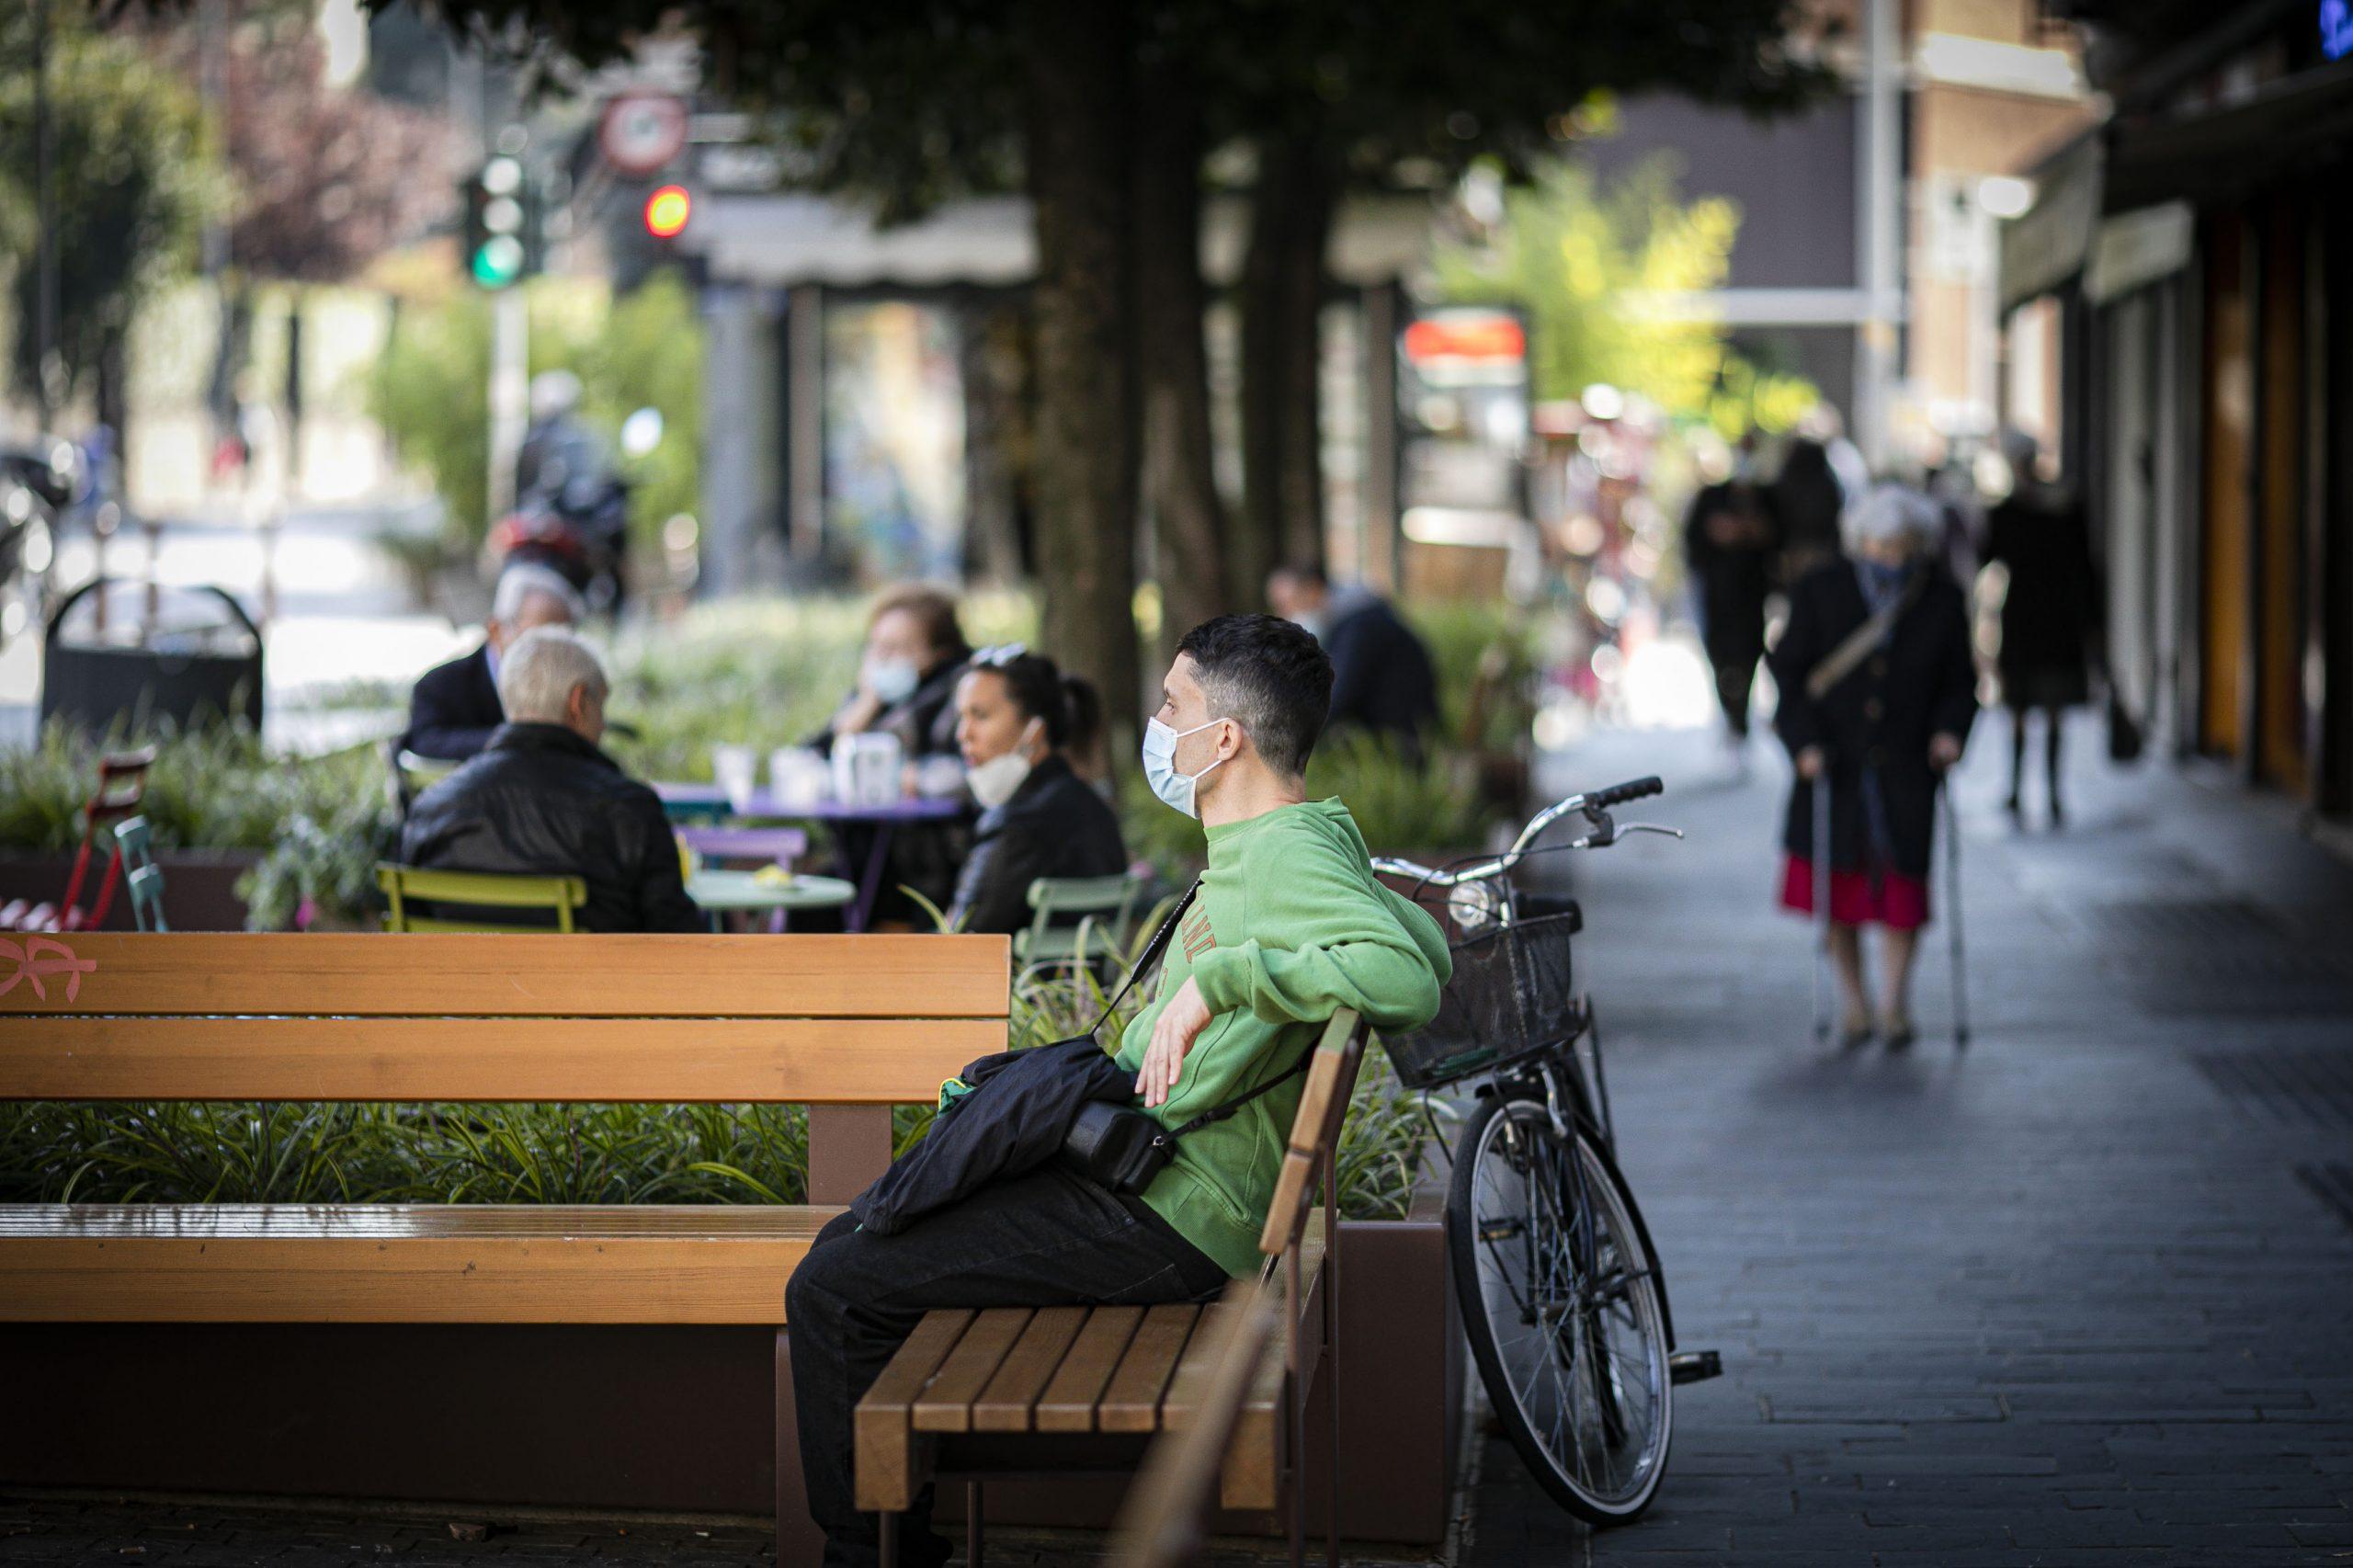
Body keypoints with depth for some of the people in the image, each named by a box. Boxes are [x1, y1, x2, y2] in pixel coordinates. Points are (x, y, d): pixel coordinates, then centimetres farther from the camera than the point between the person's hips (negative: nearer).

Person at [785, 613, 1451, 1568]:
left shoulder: (1295, 857, -18)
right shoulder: (1262, 847, 13)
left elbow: (1409, 980, -35)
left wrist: (1221, 976, -34)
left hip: (1161, 1218, -11)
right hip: (1136, 1170, 11)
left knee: (830, 1294, -11)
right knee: (846, 1246, 19)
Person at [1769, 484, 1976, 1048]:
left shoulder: (1942, 601, 1)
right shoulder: (1821, 593, -3)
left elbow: (1960, 680, 8)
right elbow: (1788, 670, -1)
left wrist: (1950, 728, -10)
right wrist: (1805, 741, -12)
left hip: (1905, 768, 0)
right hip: (1834, 763, 0)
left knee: (1903, 880, -3)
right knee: (1837, 882, 3)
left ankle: (1895, 1000, 11)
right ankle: (1854, 1001, 17)